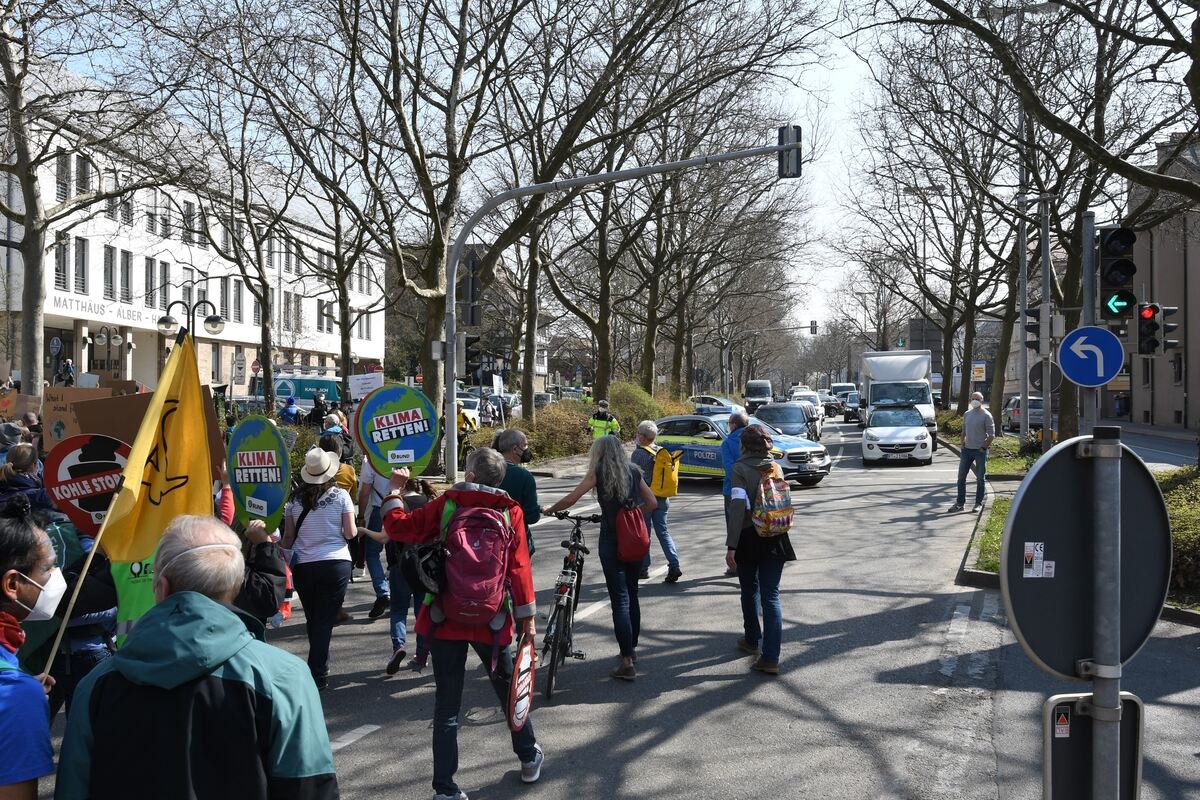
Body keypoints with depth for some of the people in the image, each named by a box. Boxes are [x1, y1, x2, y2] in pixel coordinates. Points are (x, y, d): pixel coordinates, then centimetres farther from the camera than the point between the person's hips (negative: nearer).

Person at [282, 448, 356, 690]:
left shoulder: (295, 499, 2)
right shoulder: (340, 495, -5)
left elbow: (288, 536, 6)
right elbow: (350, 533, -5)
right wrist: (355, 530, 16)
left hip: (302, 567, 3)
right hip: (335, 564, -2)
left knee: (312, 619, 18)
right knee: (325, 620, 2)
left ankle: (320, 667, 32)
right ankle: (317, 673, -1)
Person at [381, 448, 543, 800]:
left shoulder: (446, 504, -5)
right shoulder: (510, 510, -4)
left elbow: (398, 526, -2)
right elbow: (519, 567, -5)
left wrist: (393, 490, 13)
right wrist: (527, 615, 1)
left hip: (445, 618, -1)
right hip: (492, 621, 1)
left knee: (447, 704, 5)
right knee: (509, 689, 21)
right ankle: (529, 758, 37)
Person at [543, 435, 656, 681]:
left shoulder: (598, 472, -4)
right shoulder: (633, 472, 7)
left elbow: (570, 499, -6)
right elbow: (652, 503, 10)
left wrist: (548, 510, 9)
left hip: (611, 541, -5)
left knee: (619, 600, -5)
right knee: (632, 595, 20)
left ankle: (627, 663, -9)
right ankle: (632, 648, 33)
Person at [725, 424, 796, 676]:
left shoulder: (741, 468, -10)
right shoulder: (776, 467, 4)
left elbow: (738, 504, -19)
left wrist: (731, 545, -20)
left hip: (750, 538, -3)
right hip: (775, 539, 3)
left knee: (750, 591, 19)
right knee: (771, 595, 2)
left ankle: (753, 641, 36)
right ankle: (770, 657, -5)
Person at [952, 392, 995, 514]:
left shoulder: (986, 415, -7)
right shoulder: (967, 414, 10)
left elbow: (991, 435, -8)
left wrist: (983, 448, -12)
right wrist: (962, 445, 8)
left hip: (980, 450, -5)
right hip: (967, 449, 6)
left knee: (980, 479, 2)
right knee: (961, 477, 5)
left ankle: (979, 503, 10)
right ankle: (960, 503, 12)